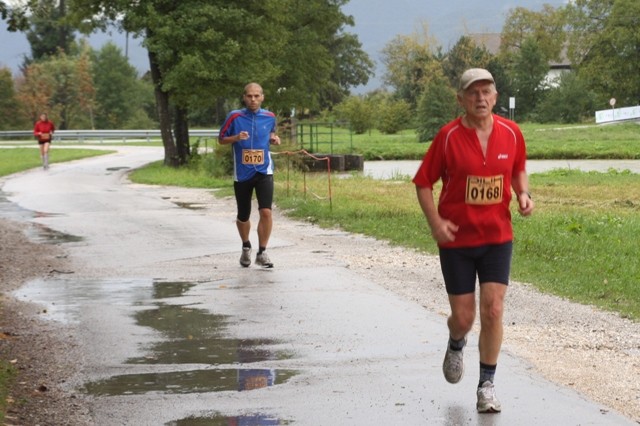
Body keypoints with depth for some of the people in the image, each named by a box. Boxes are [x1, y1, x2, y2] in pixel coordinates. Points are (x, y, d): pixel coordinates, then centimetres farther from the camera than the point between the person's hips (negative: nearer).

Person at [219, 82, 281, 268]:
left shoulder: (270, 117, 1)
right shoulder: (235, 116, -6)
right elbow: (221, 139, 3)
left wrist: (274, 138, -3)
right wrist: (236, 137, -17)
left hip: (264, 171, 0)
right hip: (242, 174, 0)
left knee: (266, 211, -18)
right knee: (243, 216, 11)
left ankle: (262, 252, -5)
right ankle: (246, 247, 38)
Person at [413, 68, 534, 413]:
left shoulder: (511, 133, -3)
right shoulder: (448, 136, -11)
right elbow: (423, 182, -3)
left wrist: (523, 194, -4)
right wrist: (436, 223, -14)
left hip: (497, 237, 2)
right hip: (456, 239, -2)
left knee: (493, 311, -8)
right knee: (463, 316, 4)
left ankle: (487, 385, 6)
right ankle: (456, 345, 41)